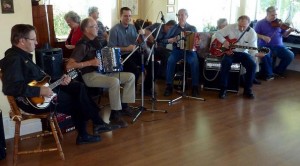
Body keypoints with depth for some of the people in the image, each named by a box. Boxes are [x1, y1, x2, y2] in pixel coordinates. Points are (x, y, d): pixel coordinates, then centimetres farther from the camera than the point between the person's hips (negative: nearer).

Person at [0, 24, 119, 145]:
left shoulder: (23, 56, 14)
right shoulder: (14, 60, -19)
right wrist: (40, 90, -31)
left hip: (44, 89, 10)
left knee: (78, 87, 6)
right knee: (76, 102, -4)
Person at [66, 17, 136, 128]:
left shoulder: (95, 41, 10)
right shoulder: (82, 45, -15)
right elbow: (69, 65, -23)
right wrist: (90, 62, -26)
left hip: (104, 72, 9)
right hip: (90, 76, -9)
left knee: (131, 76, 0)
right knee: (114, 81, -34)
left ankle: (124, 106, 5)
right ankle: (114, 115, -21)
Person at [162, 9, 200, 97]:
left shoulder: (192, 28, 9)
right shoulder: (174, 28, 10)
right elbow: (165, 40, 5)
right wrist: (172, 39, -15)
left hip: (189, 50, -1)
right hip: (177, 50, 1)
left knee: (195, 62, -32)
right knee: (170, 61, -31)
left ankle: (195, 87, -24)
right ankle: (169, 86, -23)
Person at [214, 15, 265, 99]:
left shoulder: (252, 33, -9)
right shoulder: (230, 27, -8)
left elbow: (252, 48, -12)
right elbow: (218, 33, 1)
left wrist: (256, 54, -35)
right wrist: (224, 41, -16)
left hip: (243, 53, 1)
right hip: (230, 51, -1)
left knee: (252, 65, -25)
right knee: (225, 63, -32)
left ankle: (247, 89, -7)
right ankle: (223, 89, -18)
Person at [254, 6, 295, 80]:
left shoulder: (278, 23, 11)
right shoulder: (260, 23, 3)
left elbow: (284, 35, 11)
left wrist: (289, 31, -10)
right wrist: (262, 36, -17)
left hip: (278, 46, 4)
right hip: (265, 46, -3)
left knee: (290, 55, -18)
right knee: (266, 56, -36)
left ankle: (278, 71, 6)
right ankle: (268, 74, -11)